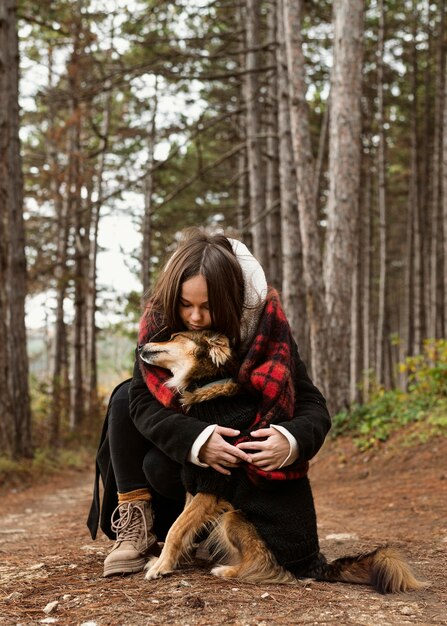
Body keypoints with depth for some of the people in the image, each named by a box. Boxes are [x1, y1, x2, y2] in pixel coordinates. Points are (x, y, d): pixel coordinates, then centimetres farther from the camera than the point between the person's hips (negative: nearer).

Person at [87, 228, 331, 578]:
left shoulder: (265, 325, -24)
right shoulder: (160, 321, -19)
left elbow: (314, 407, -21)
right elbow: (142, 401, -25)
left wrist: (291, 441, -44)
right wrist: (197, 441, -42)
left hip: (249, 452, -3)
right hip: (187, 442, 4)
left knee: (161, 468, -30)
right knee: (125, 397, -21)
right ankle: (136, 524, -17)